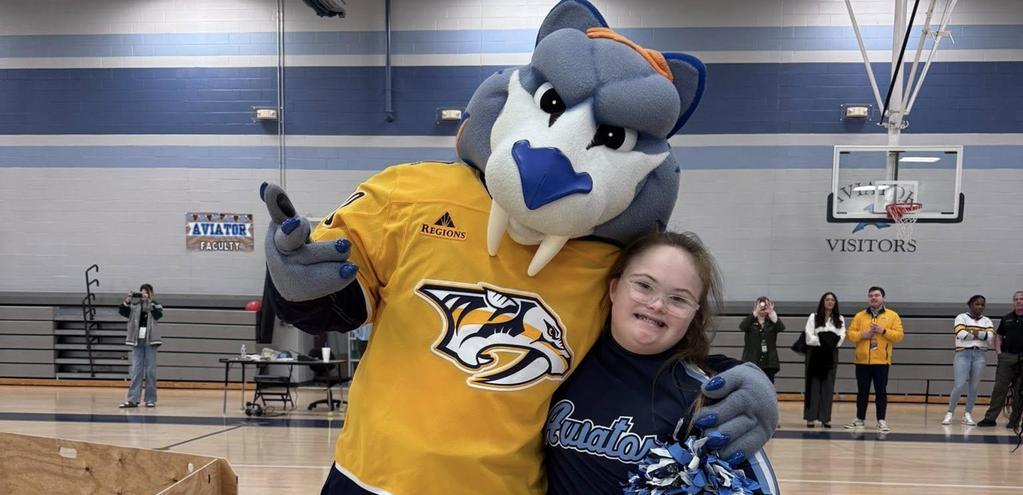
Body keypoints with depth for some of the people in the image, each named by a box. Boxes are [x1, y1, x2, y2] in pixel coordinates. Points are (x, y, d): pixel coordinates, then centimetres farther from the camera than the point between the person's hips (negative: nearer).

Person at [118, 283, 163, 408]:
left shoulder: (155, 305, 5)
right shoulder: (134, 306, 9)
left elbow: (159, 315, -15)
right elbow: (122, 312, -3)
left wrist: (149, 301, -20)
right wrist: (127, 301, -19)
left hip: (150, 341, -1)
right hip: (137, 341, 2)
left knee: (150, 371, 0)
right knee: (136, 370, -1)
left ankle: (150, 399, 5)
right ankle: (132, 399, -3)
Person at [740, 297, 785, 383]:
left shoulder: (772, 322, 7)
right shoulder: (750, 321, 4)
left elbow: (782, 328, -13)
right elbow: (742, 326, -17)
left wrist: (772, 313, -29)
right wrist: (755, 313, -29)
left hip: (769, 363, 1)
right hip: (751, 362, -1)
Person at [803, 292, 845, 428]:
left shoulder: (840, 319, 11)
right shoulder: (813, 317, 4)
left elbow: (841, 338, -2)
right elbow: (809, 337, -6)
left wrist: (830, 341, -17)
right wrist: (822, 341, -14)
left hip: (831, 354, 2)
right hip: (815, 353, -2)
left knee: (828, 385, 2)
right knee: (813, 384, -3)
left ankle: (825, 418, 5)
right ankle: (810, 417, -2)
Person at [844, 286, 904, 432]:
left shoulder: (892, 316, 4)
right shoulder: (859, 316, 10)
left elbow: (899, 335, -3)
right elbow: (850, 334, 5)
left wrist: (883, 331, -15)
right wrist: (862, 334, -12)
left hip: (881, 361, -2)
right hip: (862, 361, 2)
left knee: (881, 392, -1)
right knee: (862, 392, 8)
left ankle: (881, 421, 4)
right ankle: (859, 419, 16)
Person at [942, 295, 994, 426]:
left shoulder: (987, 321, 14)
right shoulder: (961, 318, 3)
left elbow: (991, 336, -4)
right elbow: (961, 333, -15)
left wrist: (975, 333, -13)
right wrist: (982, 335, -5)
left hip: (980, 355, 3)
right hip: (963, 354, -3)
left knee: (974, 386, 3)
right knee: (959, 386, -10)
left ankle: (968, 414, 14)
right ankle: (950, 413, 4)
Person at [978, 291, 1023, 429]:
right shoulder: (1006, 319, 11)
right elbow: (999, 336, 17)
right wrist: (998, 352, 3)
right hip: (1007, 357, 2)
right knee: (999, 389, -1)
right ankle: (990, 418, 1)